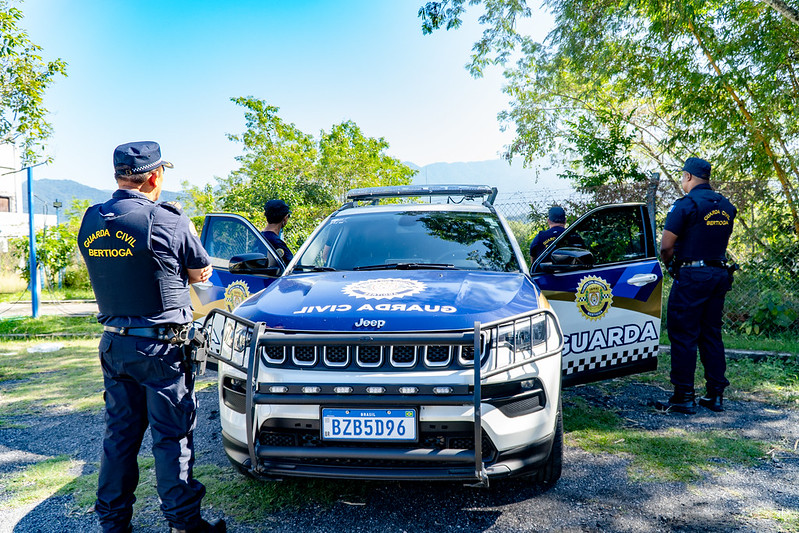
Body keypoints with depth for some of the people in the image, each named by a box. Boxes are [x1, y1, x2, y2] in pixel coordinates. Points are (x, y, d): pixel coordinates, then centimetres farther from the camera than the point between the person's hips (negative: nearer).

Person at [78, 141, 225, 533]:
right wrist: (185, 229, 13)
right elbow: (201, 273, -2)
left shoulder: (90, 221, 3)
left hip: (113, 342, 6)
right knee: (171, 435, 4)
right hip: (160, 345, -6)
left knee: (119, 432, 17)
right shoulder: (167, 221, -16)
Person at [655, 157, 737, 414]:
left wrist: (671, 264, 5)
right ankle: (716, 394, 17)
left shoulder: (686, 204, -11)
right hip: (719, 274, 7)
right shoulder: (726, 206, 12)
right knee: (711, 335, 13)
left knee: (683, 335, -2)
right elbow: (721, 242, 16)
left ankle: (684, 397, 1)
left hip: (691, 276, -7)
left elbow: (666, 246, -13)